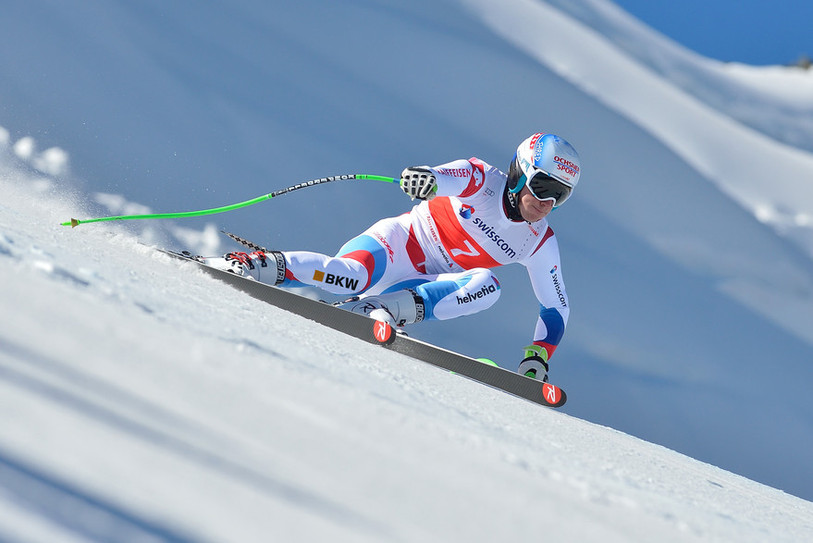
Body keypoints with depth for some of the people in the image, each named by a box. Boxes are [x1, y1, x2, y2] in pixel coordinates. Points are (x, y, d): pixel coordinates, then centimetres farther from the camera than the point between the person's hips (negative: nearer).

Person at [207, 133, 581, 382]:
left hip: (431, 286, 4)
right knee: (350, 276, -36)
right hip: (397, 243, -4)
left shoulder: (540, 244, 1)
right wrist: (422, 178, -53)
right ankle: (244, 266, -27)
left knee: (486, 285, -29)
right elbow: (443, 179, -28)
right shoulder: (482, 181, -9)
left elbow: (556, 308, 7)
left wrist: (537, 358, -8)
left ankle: (382, 309, -37)